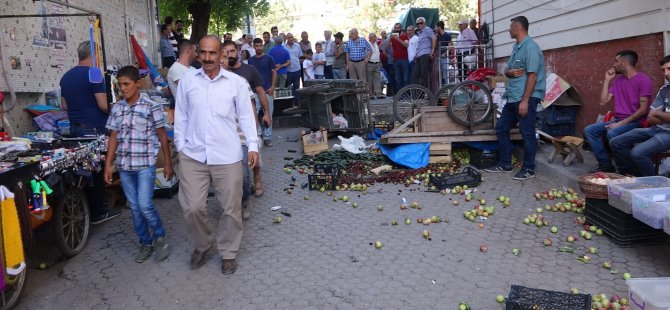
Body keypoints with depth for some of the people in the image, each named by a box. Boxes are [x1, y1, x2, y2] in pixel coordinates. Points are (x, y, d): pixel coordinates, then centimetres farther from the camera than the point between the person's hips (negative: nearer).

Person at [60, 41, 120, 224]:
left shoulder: (66, 77, 12)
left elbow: (64, 106, 18)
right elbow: (104, 105, -17)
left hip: (75, 128, 7)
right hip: (93, 129, -7)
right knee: (97, 170, 2)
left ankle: (84, 210, 21)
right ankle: (97, 213, 9)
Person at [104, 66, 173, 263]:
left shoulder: (151, 106, -6)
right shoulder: (116, 108, 7)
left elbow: (162, 136, -3)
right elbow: (113, 137, 10)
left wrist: (168, 163, -2)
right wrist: (108, 165, 7)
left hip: (145, 164, -5)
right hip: (124, 165, 5)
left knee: (145, 205, -10)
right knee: (134, 207, 10)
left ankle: (160, 237, 14)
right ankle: (145, 243, 24)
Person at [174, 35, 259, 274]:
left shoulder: (237, 82, 0)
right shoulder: (187, 81, 4)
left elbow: (246, 116, 3)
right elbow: (181, 116, 10)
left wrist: (253, 146, -3)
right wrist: (180, 146, 7)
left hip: (227, 156, -1)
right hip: (193, 155, 1)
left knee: (231, 208, 7)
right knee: (192, 207, 2)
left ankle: (228, 252, 27)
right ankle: (202, 245, 30)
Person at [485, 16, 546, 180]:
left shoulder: (530, 47, -13)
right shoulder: (516, 47, 16)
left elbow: (532, 76, -19)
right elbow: (507, 70, 19)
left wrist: (525, 101, -22)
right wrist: (510, 72, -7)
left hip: (526, 98, -10)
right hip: (512, 97, 10)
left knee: (527, 134, -3)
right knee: (501, 129, 13)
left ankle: (529, 169, 7)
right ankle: (504, 164, 22)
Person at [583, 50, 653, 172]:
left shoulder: (643, 79, -8)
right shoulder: (618, 80, 14)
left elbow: (643, 109, -15)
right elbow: (603, 101, 10)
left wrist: (621, 123, -21)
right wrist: (607, 80, 8)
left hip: (635, 122, -7)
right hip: (618, 121, 7)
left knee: (612, 134, -35)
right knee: (589, 130, -12)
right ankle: (605, 164, -12)